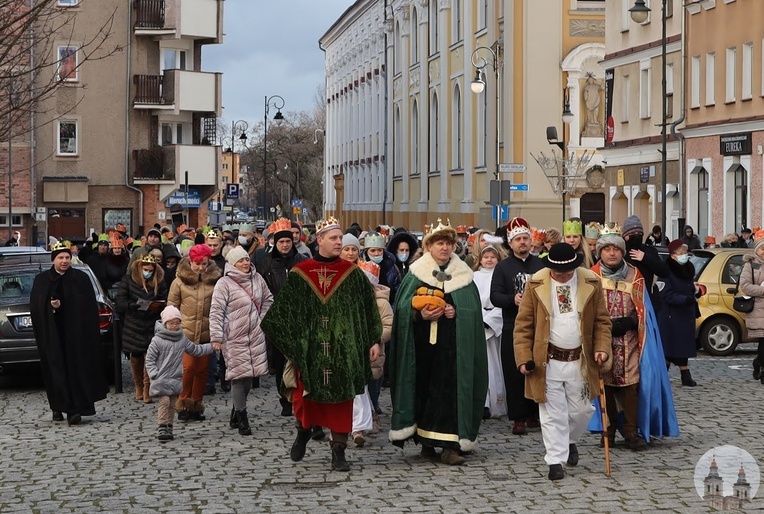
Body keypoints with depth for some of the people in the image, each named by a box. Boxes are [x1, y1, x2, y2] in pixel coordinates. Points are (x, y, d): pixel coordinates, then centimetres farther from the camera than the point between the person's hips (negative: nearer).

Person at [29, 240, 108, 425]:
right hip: (52, 334, 1)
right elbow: (35, 307, 5)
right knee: (56, 369, 2)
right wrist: (51, 306, -13)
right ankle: (58, 407, 10)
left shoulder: (81, 278, 4)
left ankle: (74, 409, -6)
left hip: (76, 333, -1)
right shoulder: (41, 280, 8)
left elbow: (90, 306, 1)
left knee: (76, 368, -5)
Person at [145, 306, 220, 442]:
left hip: (176, 379, 5)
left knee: (172, 404, 7)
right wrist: (155, 375, -14)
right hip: (161, 379, -5)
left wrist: (211, 347, 16)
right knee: (164, 402, -14)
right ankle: (162, 428, -12)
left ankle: (169, 427, 14)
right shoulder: (157, 340, -6)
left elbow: (195, 349, 23)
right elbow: (149, 359, -5)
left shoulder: (182, 339, 11)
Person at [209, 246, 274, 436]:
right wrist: (216, 336, -20)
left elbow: (268, 300, 21)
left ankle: (236, 413, 27)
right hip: (234, 338, -5)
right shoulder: (224, 283, -9)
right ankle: (242, 420, 4)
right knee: (239, 376, -6)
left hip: (256, 336, 5)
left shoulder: (257, 278, 8)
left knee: (249, 376, 8)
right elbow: (216, 311, -13)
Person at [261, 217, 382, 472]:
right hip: (310, 346, 0)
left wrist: (374, 341, 1)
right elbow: (284, 309, 6)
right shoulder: (300, 273, 1)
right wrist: (291, 342, 0)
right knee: (307, 392, 7)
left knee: (341, 396, 1)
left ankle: (339, 451, 7)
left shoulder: (352, 274, 2)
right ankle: (303, 431, 36)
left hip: (343, 346, 0)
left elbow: (368, 309, 5)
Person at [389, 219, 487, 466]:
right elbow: (403, 307, 2)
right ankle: (425, 440, 15)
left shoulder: (464, 275, 10)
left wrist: (457, 312, -12)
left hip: (453, 345, 0)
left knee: (450, 389, -7)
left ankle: (449, 445, -9)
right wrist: (420, 314, -15)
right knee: (423, 388, 2)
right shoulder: (416, 274, 7)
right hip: (422, 343, 0)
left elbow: (474, 310, 7)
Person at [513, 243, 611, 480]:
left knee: (581, 410, 11)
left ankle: (570, 441, 39)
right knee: (553, 413, 1)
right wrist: (524, 357, -9)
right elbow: (523, 324, -2)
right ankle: (556, 460, 10)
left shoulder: (591, 283, -1)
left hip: (580, 360, 2)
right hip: (548, 361, -2)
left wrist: (602, 348, -9)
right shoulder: (536, 284, -5)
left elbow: (602, 320, 5)